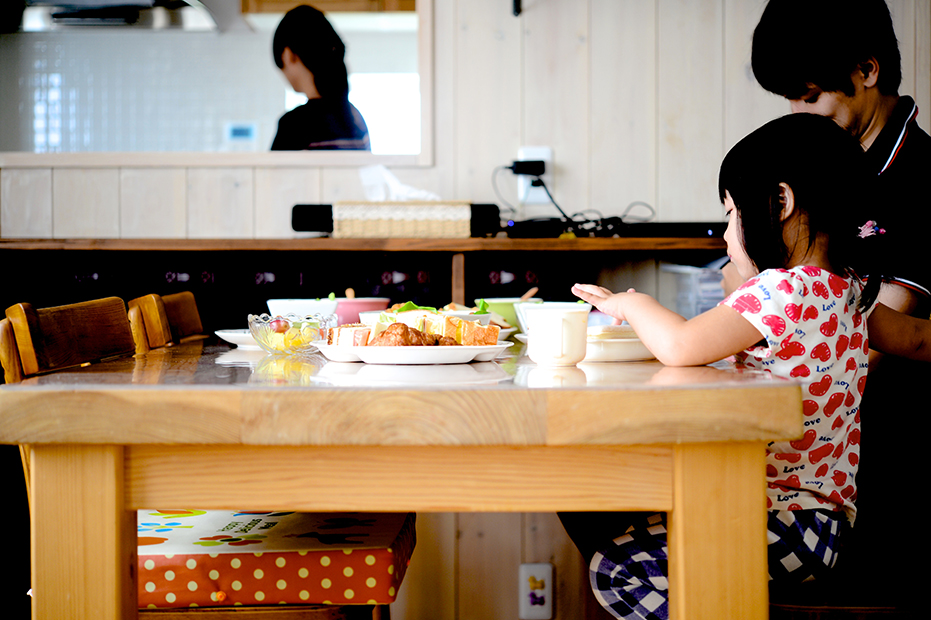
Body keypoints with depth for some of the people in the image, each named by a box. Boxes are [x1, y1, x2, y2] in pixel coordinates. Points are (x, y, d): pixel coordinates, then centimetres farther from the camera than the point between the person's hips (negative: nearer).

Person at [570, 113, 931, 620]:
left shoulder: (781, 290, -22)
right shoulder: (848, 292, 7)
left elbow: (679, 346, -31)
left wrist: (633, 304, -13)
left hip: (787, 529, -10)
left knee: (616, 570, -16)